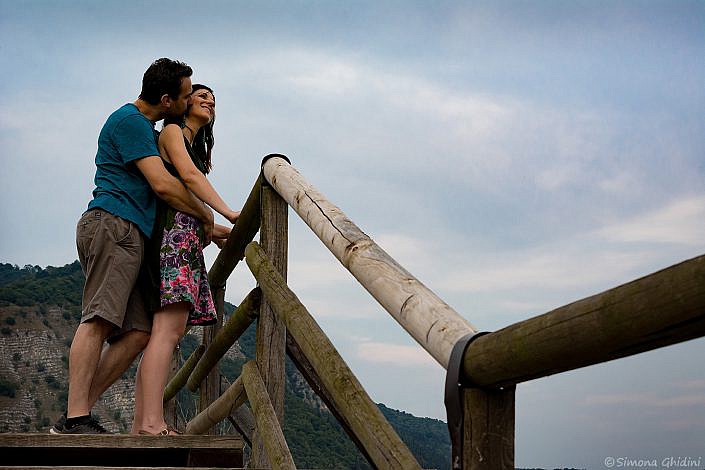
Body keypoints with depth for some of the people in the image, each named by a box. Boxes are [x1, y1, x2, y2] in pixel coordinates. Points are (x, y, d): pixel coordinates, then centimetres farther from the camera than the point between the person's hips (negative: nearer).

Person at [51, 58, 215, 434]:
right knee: (98, 319, -19)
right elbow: (163, 185, -12)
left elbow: (151, 185, 41)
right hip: (113, 224, -10)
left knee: (137, 333, -1)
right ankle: (76, 419, -25)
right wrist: (205, 214, 3)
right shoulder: (130, 120, -4)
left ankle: (73, 418, -5)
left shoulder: (143, 126, 28)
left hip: (126, 235, 10)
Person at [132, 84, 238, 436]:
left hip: (186, 238, 9)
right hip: (173, 230, -9)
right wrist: (229, 213, -17)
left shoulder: (196, 147, 31)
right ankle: (152, 423, -28)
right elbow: (189, 175, -11)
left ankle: (140, 427, -2)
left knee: (168, 331, 1)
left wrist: (231, 235, 16)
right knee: (169, 328, -20)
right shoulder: (172, 131, 6)